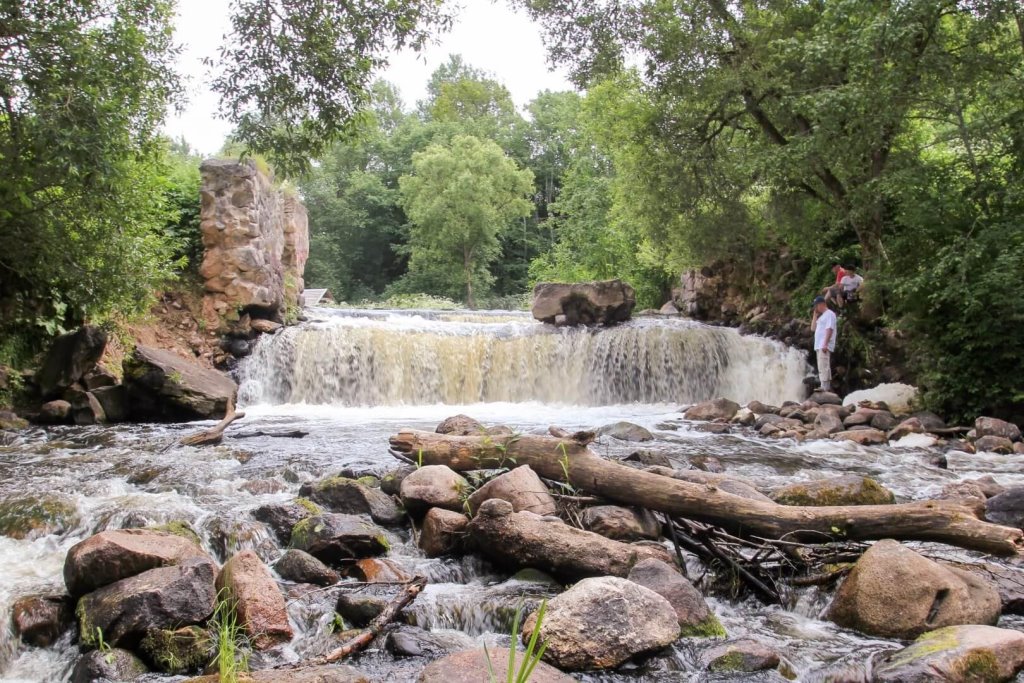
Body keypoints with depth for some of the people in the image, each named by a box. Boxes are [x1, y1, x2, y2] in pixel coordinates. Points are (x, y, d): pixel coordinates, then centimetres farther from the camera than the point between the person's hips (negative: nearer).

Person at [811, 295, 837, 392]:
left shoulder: (829, 314, -5)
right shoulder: (822, 316, 25)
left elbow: (829, 329, -16)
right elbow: (813, 328, 22)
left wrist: (825, 344, -23)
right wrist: (815, 315, 15)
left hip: (824, 346, -10)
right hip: (819, 346, 10)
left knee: (823, 367, -16)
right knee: (822, 368, 9)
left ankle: (825, 388, -20)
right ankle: (827, 388, 11)